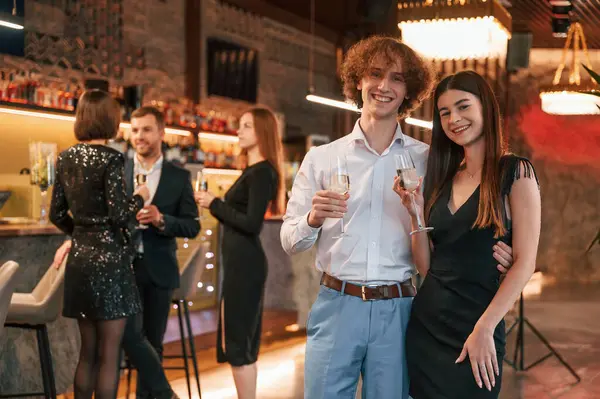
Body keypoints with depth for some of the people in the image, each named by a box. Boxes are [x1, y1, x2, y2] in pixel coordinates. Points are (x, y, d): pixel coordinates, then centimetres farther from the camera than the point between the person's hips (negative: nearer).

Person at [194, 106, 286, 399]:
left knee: (236, 342, -5)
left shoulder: (262, 172, -13)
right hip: (240, 262, 10)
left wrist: (214, 204, -12)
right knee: (240, 340, 15)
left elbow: (252, 224, -21)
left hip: (244, 264, -10)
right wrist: (214, 205, 11)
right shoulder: (253, 170, 16)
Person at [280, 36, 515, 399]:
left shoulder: (425, 160, 4)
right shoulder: (321, 158, 3)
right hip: (337, 305, 0)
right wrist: (313, 219, -19)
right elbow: (290, 241, 3)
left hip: (396, 311, 1)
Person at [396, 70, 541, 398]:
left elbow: (525, 263, -10)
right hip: (425, 322, 5)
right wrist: (416, 214, -6)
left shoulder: (515, 173, -5)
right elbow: (426, 266, 8)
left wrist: (484, 328, -15)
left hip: (477, 328, -5)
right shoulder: (442, 179, 10)